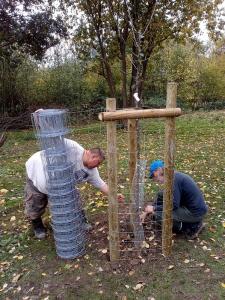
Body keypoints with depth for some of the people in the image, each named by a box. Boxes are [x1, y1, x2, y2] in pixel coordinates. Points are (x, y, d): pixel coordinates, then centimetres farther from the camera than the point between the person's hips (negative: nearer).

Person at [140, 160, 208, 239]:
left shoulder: (174, 179, -20)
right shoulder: (174, 176, 10)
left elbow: (174, 205, -22)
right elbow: (162, 199, 18)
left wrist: (154, 208, -11)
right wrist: (146, 212, 15)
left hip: (195, 212, -10)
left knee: (158, 215, -17)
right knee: (161, 195, 11)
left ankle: (192, 227, -1)